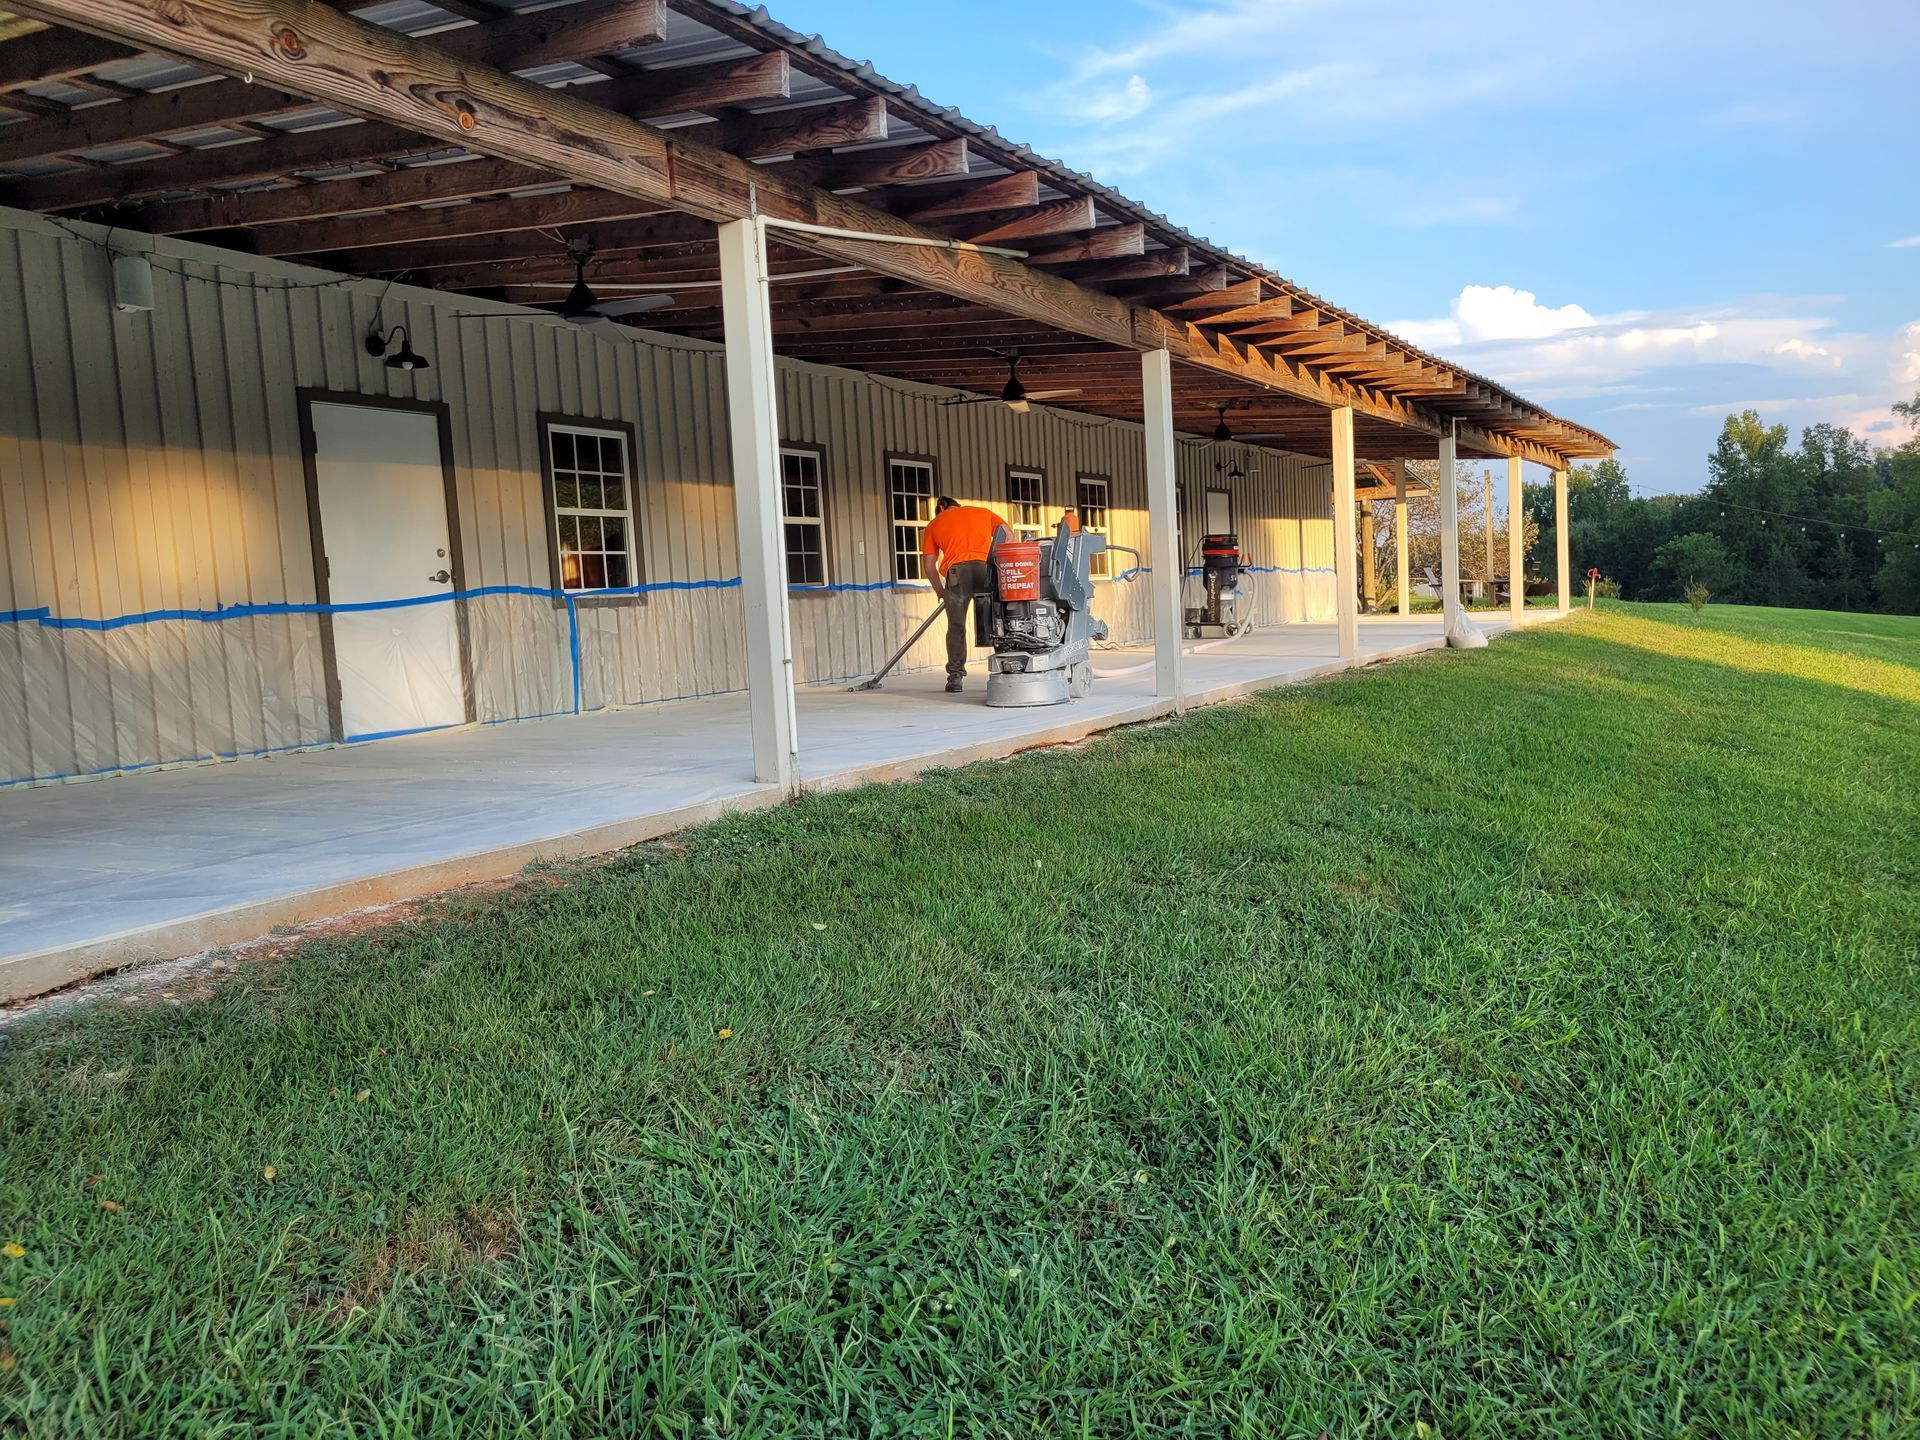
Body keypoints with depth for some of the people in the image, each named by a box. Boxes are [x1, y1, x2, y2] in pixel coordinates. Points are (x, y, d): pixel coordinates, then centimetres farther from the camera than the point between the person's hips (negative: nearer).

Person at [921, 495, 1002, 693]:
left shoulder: (934, 524, 26)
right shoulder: (982, 512, 28)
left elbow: (928, 565, 19)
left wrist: (940, 591, 29)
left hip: (957, 570, 0)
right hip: (986, 566, 1)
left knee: (956, 626, 8)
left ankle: (956, 676, 5)